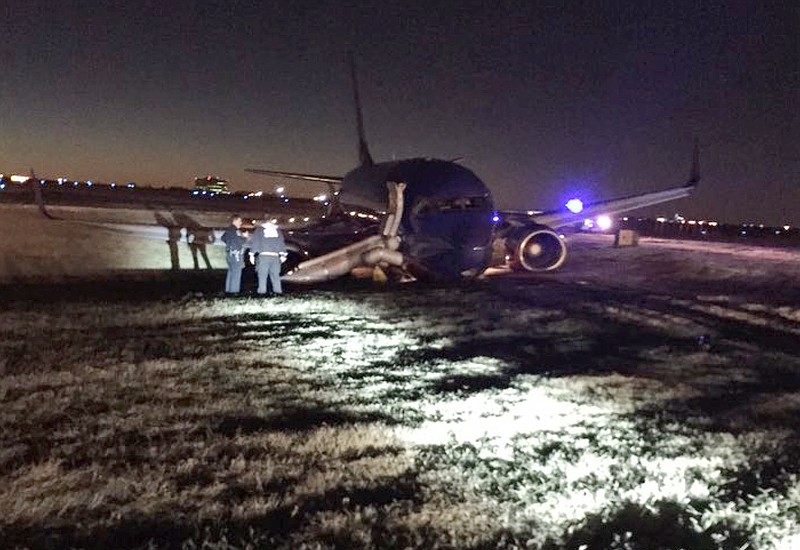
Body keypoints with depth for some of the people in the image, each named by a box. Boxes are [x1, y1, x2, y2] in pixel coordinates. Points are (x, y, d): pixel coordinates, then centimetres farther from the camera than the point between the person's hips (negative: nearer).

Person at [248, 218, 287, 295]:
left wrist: (252, 254, 3)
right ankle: (278, 290, 0)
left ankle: (262, 290, -8)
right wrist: (283, 254, 14)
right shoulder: (277, 230, 20)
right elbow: (282, 243, 15)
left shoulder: (259, 230, 12)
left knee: (262, 274, -1)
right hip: (275, 256, 3)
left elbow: (254, 242, 5)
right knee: (275, 274, 6)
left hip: (264, 255, -3)